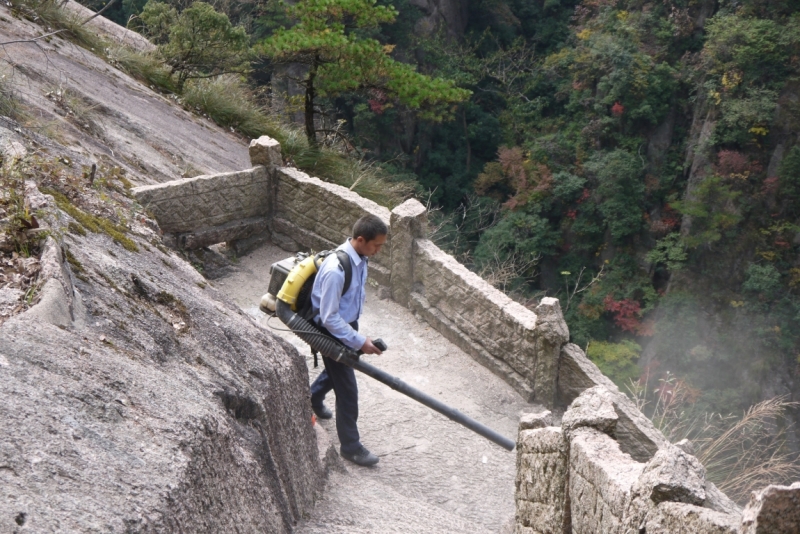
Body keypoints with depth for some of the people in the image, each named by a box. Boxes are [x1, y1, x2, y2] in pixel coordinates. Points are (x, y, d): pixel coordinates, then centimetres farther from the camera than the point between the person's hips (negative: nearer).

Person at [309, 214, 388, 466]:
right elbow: (329, 318, -30)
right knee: (348, 390, 1)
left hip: (348, 324, 9)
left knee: (338, 370, 31)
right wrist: (360, 342, -27)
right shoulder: (335, 270, -35)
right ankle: (350, 446, 18)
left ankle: (313, 398, 60)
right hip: (334, 333, -9)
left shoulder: (360, 258, -7)